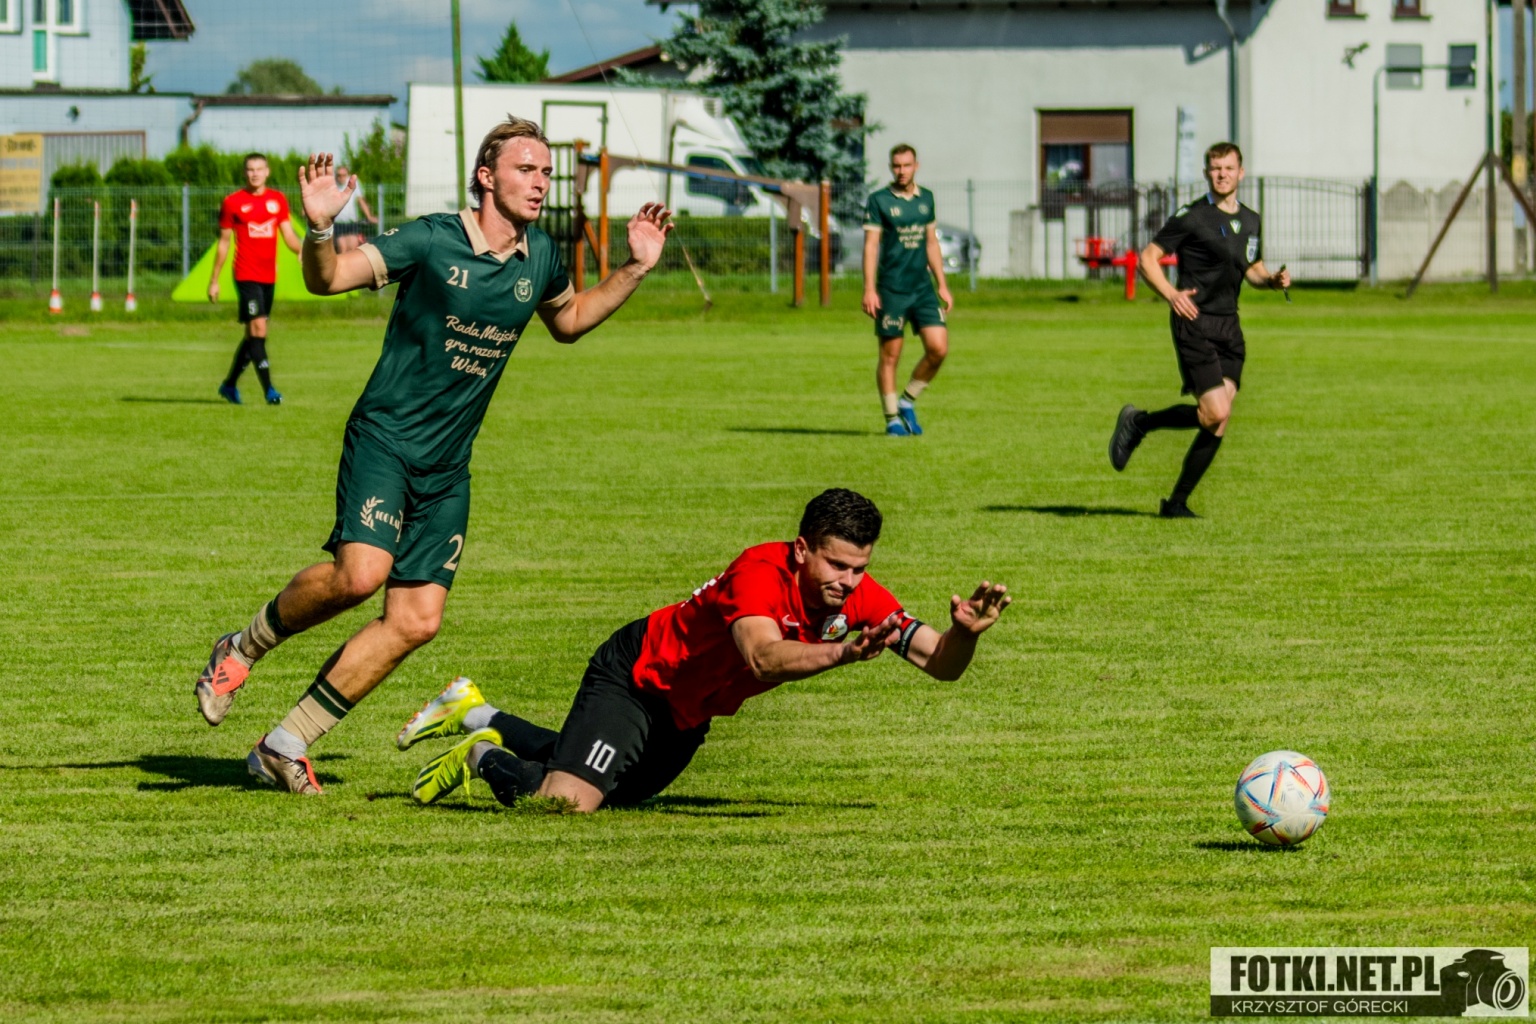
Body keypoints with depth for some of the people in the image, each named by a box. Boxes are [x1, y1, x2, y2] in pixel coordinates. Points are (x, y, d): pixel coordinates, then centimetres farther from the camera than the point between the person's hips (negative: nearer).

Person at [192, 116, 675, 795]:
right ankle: (243, 648, 0)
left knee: (417, 622, -2)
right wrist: (319, 227, -36)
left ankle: (285, 746, 8)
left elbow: (569, 321, 27)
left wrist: (636, 269, 15)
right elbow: (327, 279, -15)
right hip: (385, 438, -6)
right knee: (361, 573, -28)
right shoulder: (431, 241, -11)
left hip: (448, 469, 6)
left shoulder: (540, 258, 7)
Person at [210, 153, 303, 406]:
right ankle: (269, 390, -18)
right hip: (246, 275, -5)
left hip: (269, 277, 5)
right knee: (258, 329, -15)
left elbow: (289, 235, 8)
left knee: (253, 335, 12)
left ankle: (229, 385, 28)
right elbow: (224, 242, 4)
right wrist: (214, 280, 4)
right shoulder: (232, 203, -1)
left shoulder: (278, 200, 9)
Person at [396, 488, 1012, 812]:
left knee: (618, 789, 28)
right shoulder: (762, 572, -35)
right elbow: (762, 657, -53)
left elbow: (940, 665, -15)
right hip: (636, 672, -8)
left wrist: (964, 632, -37)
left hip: (688, 713, 8)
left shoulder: (858, 596, -15)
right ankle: (484, 756, 5)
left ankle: (477, 717, 43)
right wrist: (844, 654, -67)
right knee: (568, 800, -27)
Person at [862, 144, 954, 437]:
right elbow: (870, 245, -8)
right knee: (890, 356, 0)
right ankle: (892, 418, 11)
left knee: (939, 348, -6)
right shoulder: (879, 201, -4)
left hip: (922, 288, 4)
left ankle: (907, 402, 12)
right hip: (891, 290, -4)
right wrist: (869, 290, -15)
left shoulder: (926, 198, 11)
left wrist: (942, 286, 16)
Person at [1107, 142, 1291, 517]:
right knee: (1214, 413, -17)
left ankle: (1177, 502, 8)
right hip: (1195, 322, -7)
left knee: (1219, 423, -1)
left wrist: (1273, 279, 6)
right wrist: (1171, 294, -19)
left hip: (1228, 328, 7)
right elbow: (1149, 257, -4)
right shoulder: (1191, 217, -6)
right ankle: (1139, 422, 6)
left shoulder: (1250, 222, 15)